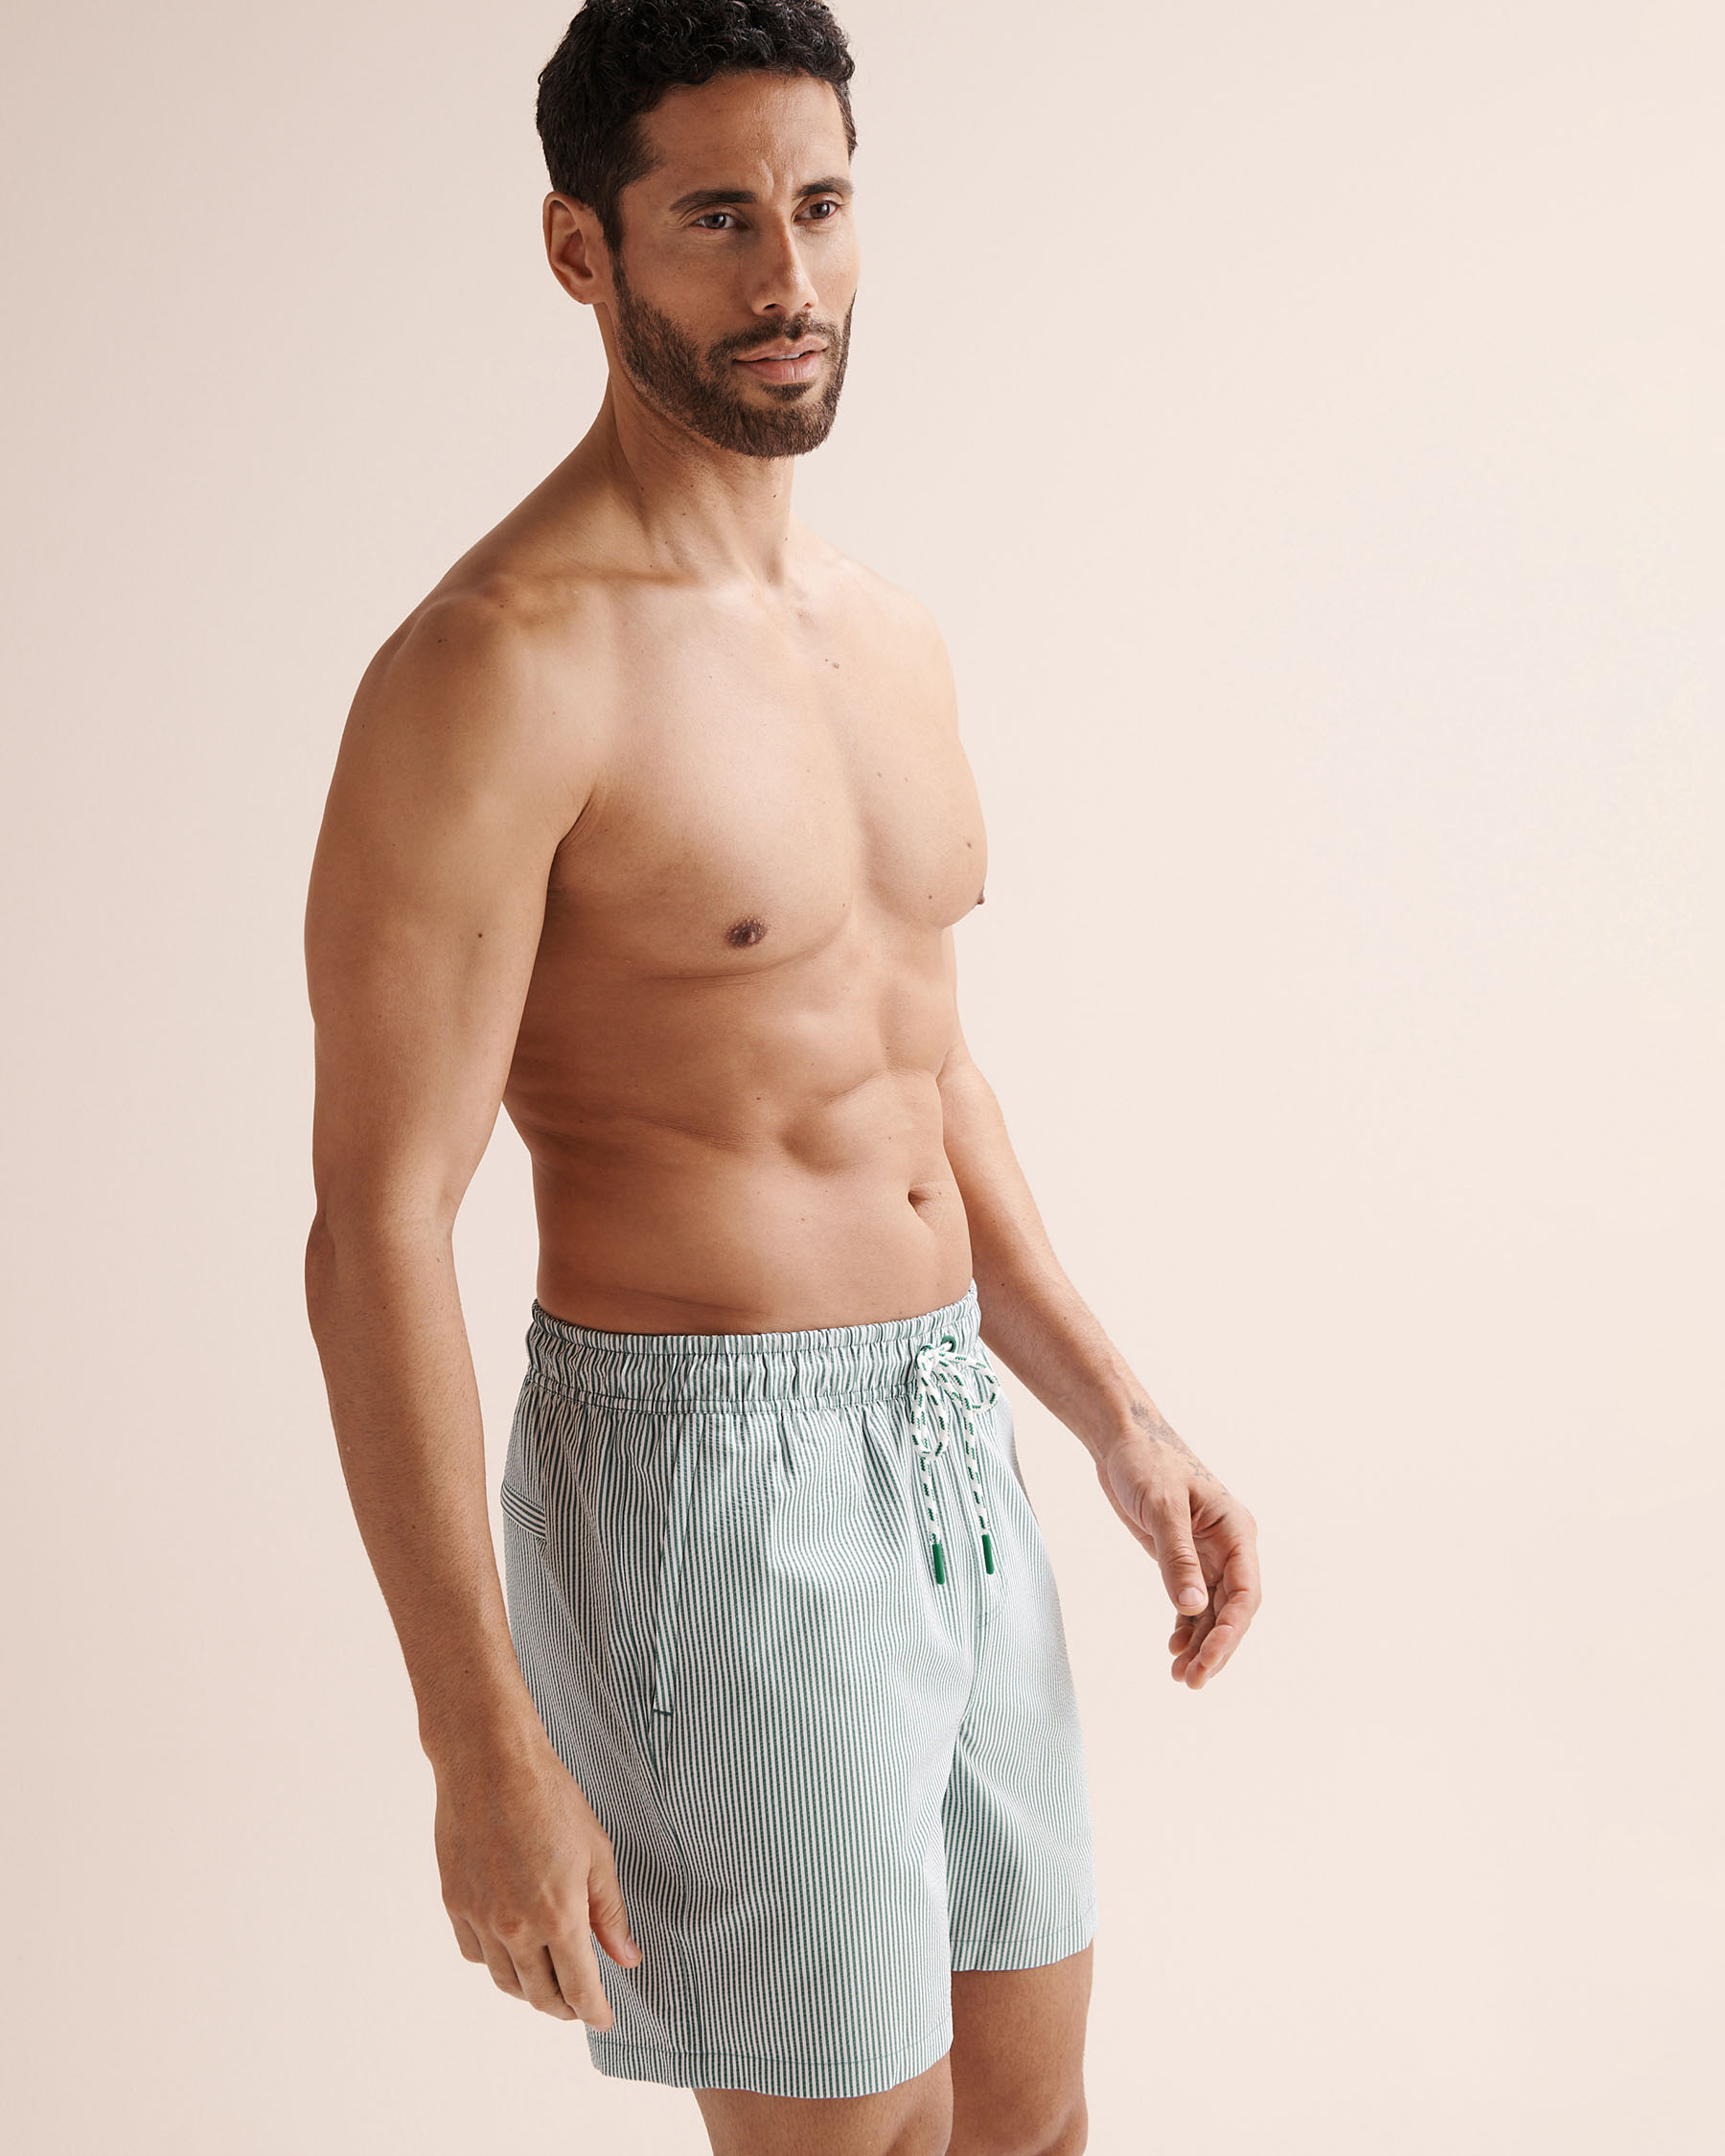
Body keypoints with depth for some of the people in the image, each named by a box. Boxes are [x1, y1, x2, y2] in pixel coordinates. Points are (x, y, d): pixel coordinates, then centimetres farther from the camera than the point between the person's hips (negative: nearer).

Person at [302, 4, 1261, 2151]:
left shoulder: (886, 632, 10)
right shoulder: (503, 669, -18)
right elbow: (377, 1233, -20)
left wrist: (1114, 1414, 16)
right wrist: (482, 1752, -21)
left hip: (949, 1452, 8)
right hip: (706, 1483, -8)